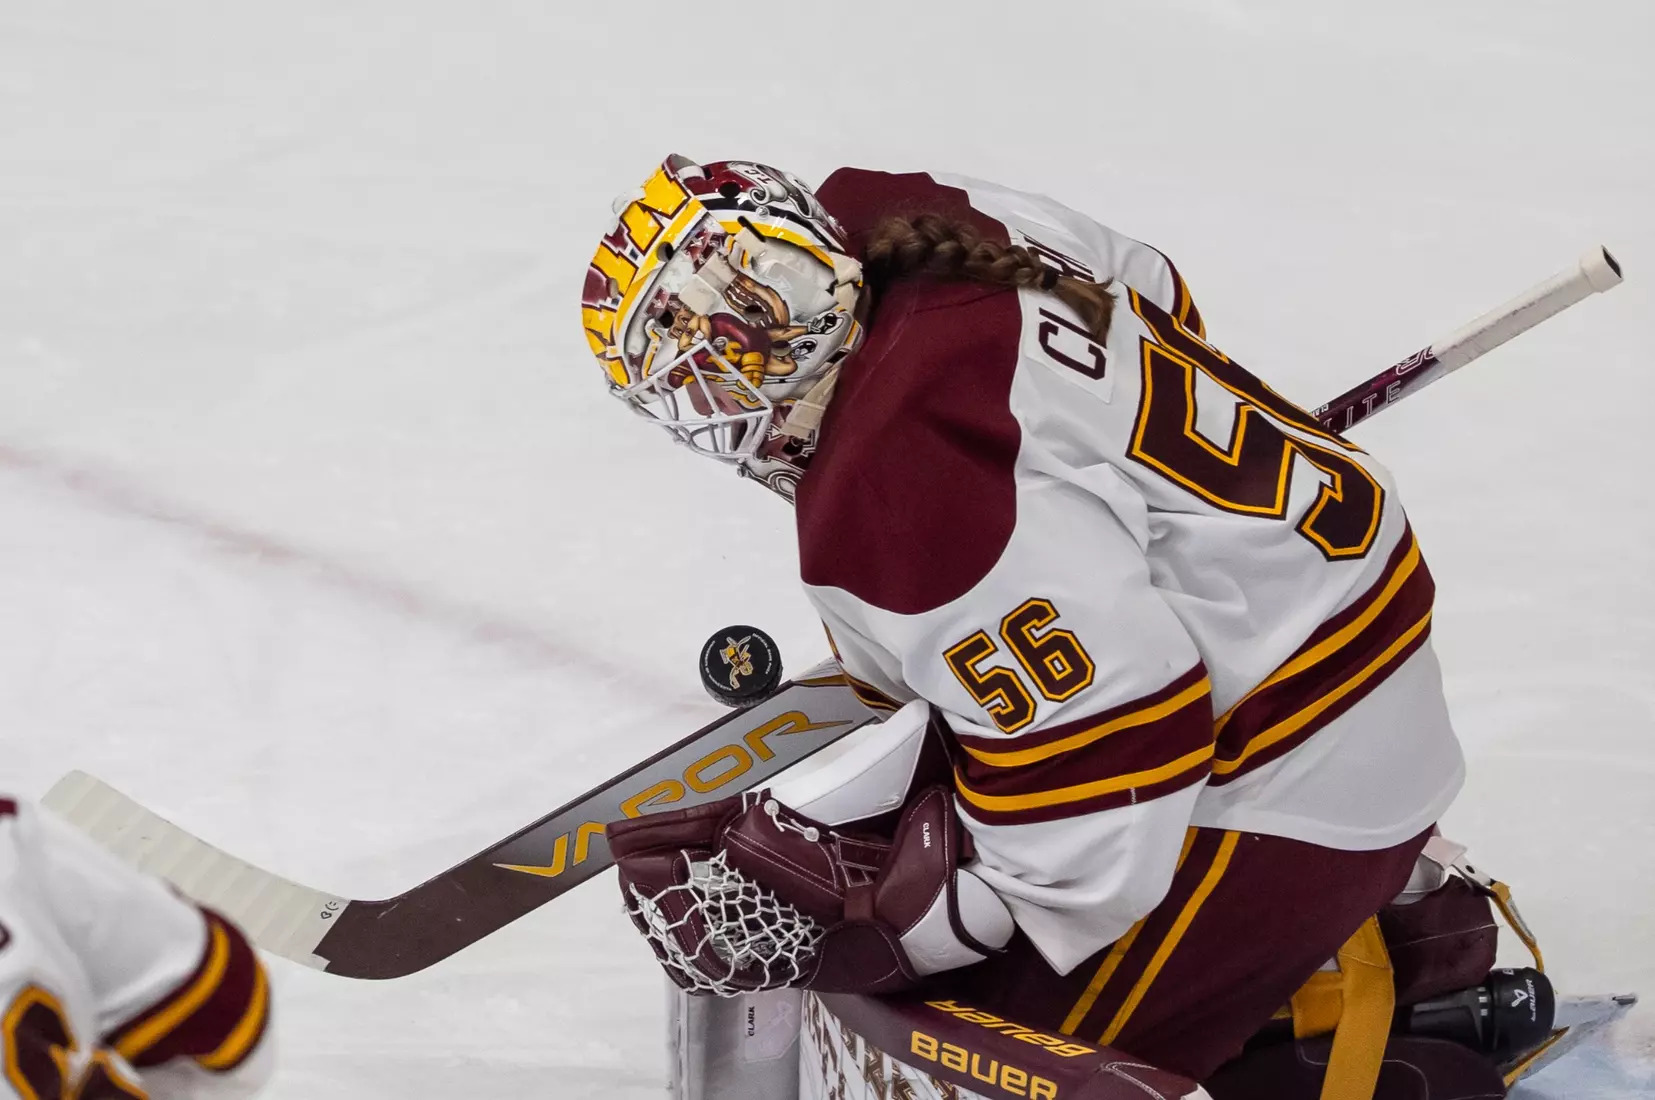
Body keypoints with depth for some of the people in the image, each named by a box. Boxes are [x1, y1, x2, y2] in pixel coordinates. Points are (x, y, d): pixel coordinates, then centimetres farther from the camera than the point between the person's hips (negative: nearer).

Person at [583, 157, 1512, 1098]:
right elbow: (1155, 300, 15)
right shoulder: (941, 226, -5)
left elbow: (1106, 778, -29)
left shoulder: (896, 503, -32)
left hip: (1300, 776, -10)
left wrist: (880, 925, -18)